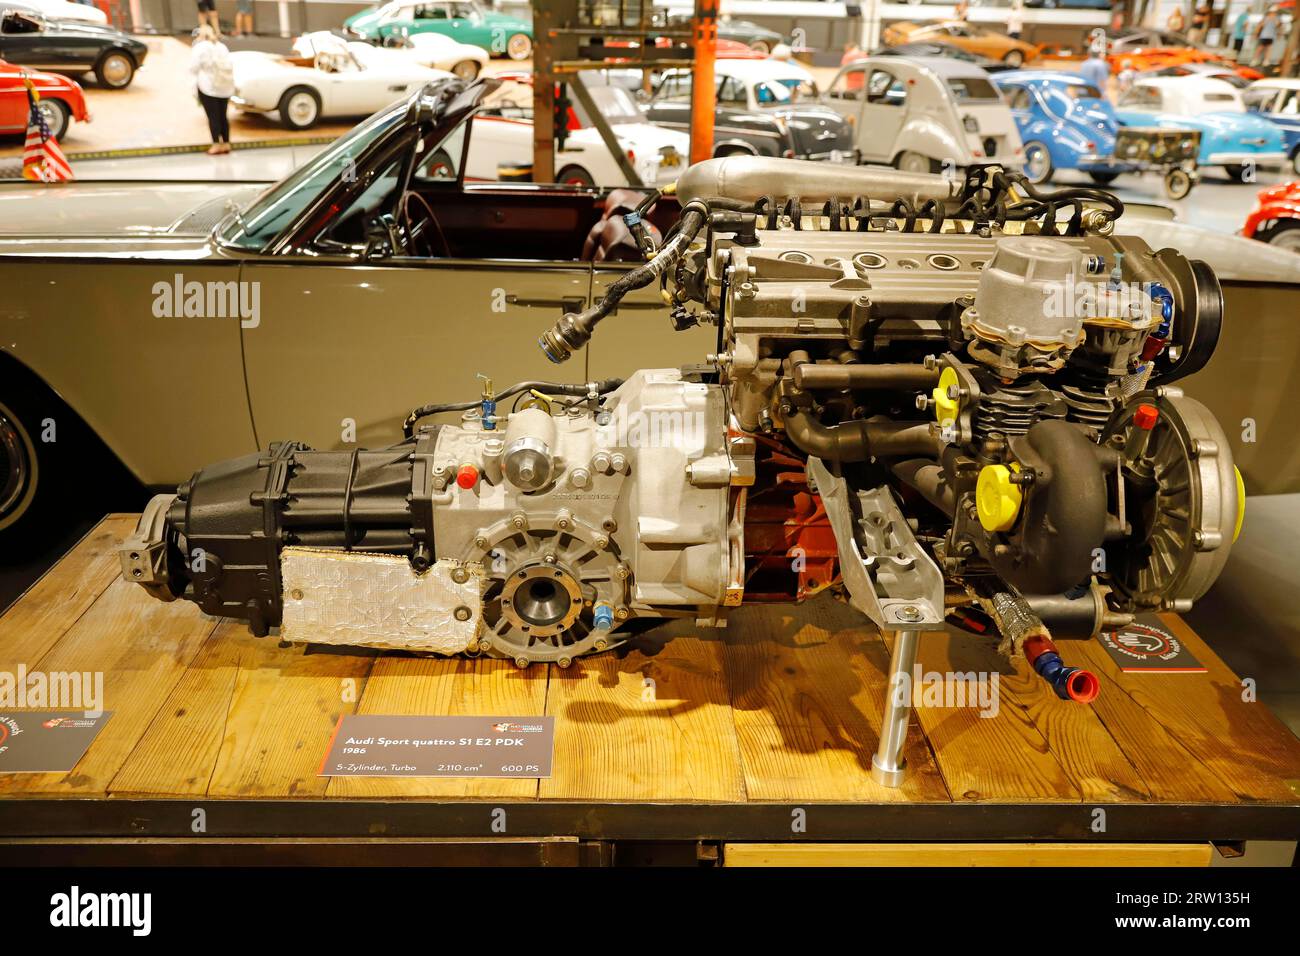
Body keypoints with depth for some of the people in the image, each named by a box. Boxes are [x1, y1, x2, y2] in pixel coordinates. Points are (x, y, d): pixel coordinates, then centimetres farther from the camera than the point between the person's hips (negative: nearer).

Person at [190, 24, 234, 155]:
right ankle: (226, 143, 13)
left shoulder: (200, 48, -5)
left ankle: (217, 145, -6)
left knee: (213, 116, -3)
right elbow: (229, 67, 9)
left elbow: (194, 68, -6)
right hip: (226, 87, 5)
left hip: (208, 87, -5)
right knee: (223, 116, 11)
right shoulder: (222, 46, 12)